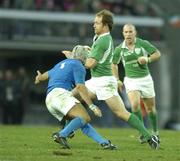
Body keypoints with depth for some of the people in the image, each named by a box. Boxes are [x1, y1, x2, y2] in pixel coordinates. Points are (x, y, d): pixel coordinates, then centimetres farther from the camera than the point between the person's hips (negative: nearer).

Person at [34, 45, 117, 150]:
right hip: (60, 93, -9)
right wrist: (92, 106, -13)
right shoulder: (78, 66, 5)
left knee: (83, 123, 4)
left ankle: (104, 142, -9)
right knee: (85, 117, -22)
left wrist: (39, 78, 72)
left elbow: (48, 74, 48)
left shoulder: (62, 63, 30)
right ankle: (62, 135, -36)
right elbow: (80, 87, -9)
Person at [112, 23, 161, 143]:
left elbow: (157, 54, -2)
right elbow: (114, 64, 12)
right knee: (135, 104, -24)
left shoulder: (143, 44, -9)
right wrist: (117, 80, 6)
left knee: (151, 107, 12)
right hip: (131, 80, -1)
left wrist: (147, 59, -20)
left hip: (145, 79, 1)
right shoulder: (119, 49, -4)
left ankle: (155, 132, 34)